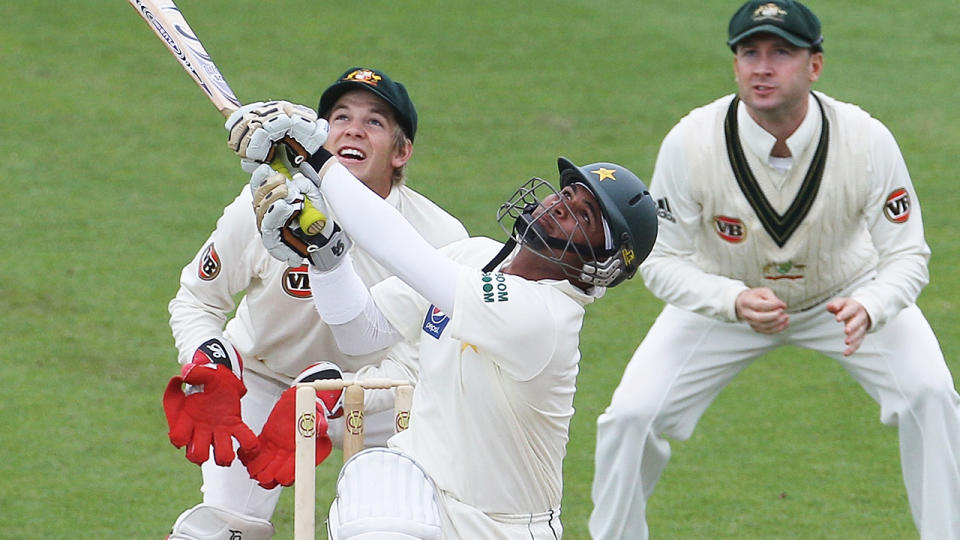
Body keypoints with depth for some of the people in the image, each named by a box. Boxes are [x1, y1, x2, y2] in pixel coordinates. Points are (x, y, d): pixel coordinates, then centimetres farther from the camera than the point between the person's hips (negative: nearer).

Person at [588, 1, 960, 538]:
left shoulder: (867, 140, -29)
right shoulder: (691, 142, -29)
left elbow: (907, 255, -20)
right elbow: (662, 261, -20)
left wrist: (868, 309, -43)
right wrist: (736, 303, -39)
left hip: (848, 295, 0)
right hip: (722, 295, 0)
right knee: (631, 416, -11)